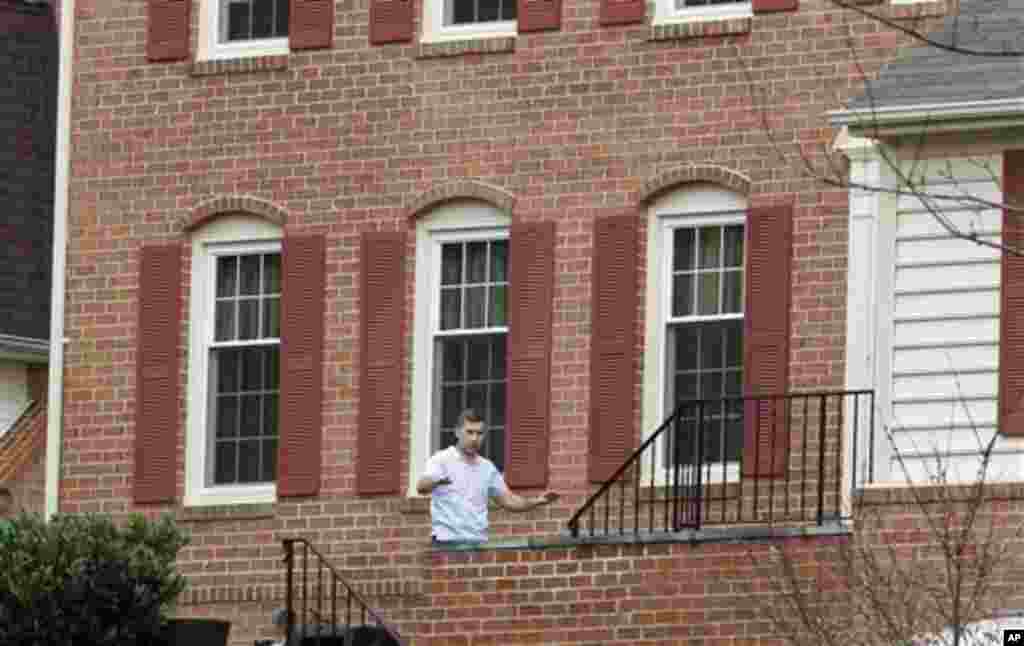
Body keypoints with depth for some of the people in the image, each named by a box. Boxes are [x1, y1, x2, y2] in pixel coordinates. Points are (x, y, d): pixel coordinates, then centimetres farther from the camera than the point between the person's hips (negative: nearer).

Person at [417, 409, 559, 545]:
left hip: (478, 542, 5)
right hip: (447, 541, -5)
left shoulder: (487, 468, 14)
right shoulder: (441, 460, -3)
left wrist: (537, 501, 1)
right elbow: (421, 487, -21)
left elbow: (508, 501, 20)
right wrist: (437, 481, -46)